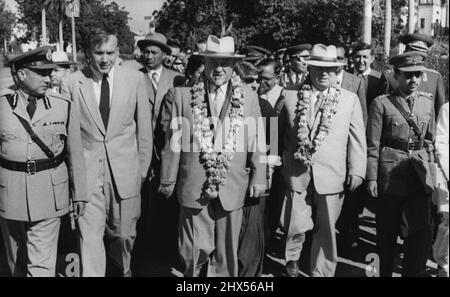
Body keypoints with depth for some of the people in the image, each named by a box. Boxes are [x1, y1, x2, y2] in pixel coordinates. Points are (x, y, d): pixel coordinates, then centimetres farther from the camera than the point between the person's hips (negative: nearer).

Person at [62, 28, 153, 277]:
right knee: (90, 235, -4)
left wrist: (143, 167, 5)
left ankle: (122, 269, 41)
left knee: (124, 233, 14)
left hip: (125, 170, 1)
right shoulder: (73, 83, -2)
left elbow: (144, 127, 4)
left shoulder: (135, 79, -1)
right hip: (88, 170, -1)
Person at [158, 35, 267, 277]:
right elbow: (173, 140, 3)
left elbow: (256, 140, 6)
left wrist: (258, 177, 4)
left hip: (232, 188, 1)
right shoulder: (183, 95, 0)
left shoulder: (248, 97, 3)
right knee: (194, 250, 5)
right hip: (193, 187, -1)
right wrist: (168, 179, 5)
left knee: (226, 252, 11)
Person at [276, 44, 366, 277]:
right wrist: (278, 161, 9)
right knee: (296, 227, -1)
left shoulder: (350, 99, 5)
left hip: (332, 176, 1)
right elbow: (277, 133, 12)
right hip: (296, 174, 0)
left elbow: (357, 138, 3)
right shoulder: (289, 96, 5)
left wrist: (356, 171, -3)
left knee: (326, 231, 8)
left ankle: (321, 272, 26)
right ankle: (292, 260, 29)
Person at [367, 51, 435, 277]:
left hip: (420, 175, 3)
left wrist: (431, 169, 12)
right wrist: (371, 178, -8)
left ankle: (413, 273, 14)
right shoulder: (381, 103, -6)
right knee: (387, 233, 9)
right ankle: (384, 271, 28)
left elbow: (429, 140, 15)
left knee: (421, 234, -2)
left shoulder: (427, 102, 8)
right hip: (390, 173, -3)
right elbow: (373, 145, -6)